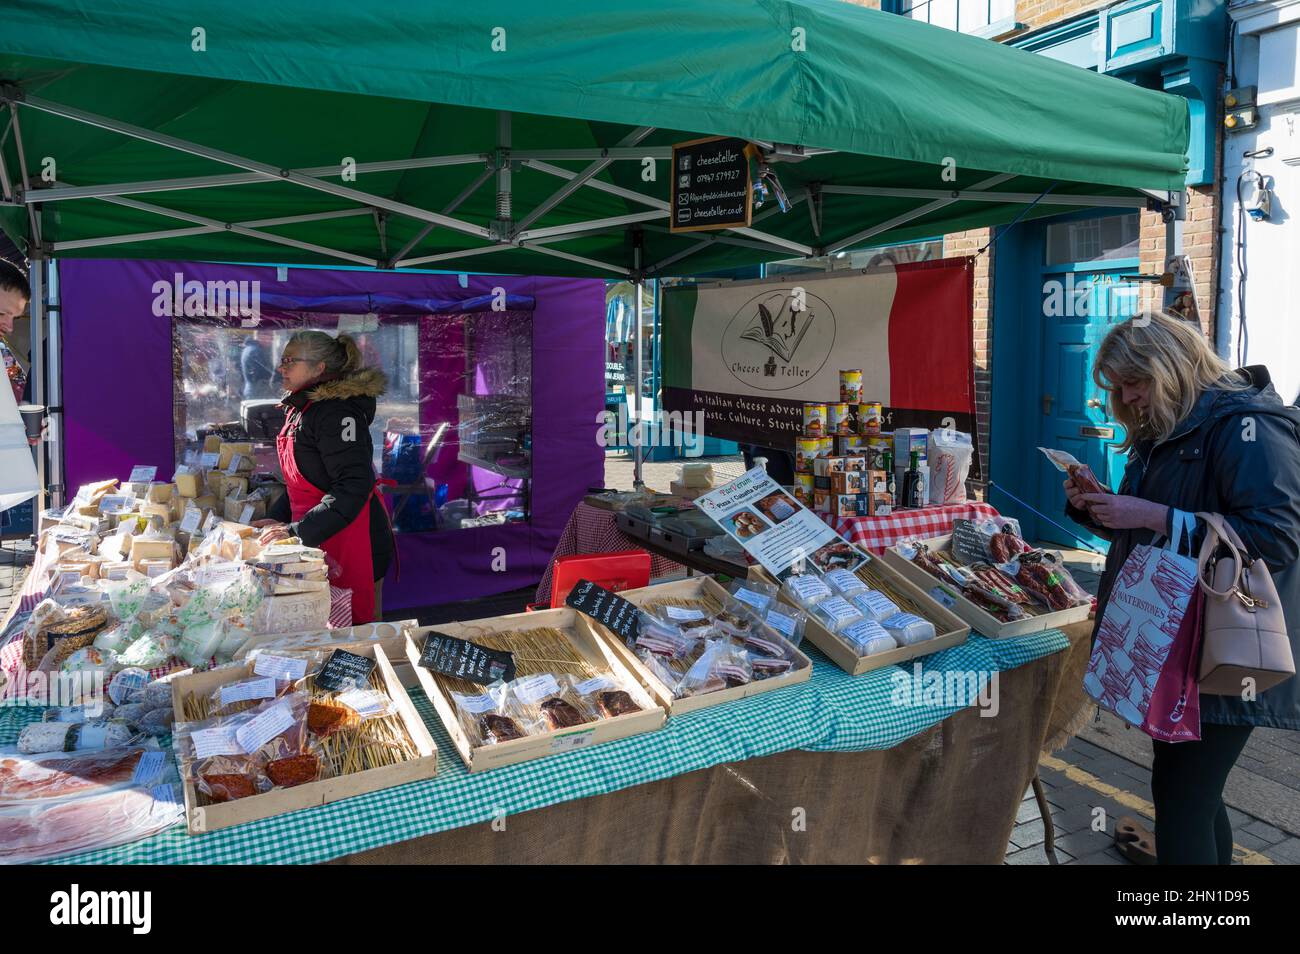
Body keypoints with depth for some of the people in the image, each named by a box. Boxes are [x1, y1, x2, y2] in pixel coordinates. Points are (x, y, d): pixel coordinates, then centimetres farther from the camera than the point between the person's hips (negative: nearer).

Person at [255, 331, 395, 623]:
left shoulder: (335, 412, -16)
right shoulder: (300, 409, 15)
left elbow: (353, 487, -24)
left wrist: (297, 531, -25)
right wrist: (278, 519, 10)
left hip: (351, 541, -10)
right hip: (320, 543, 10)